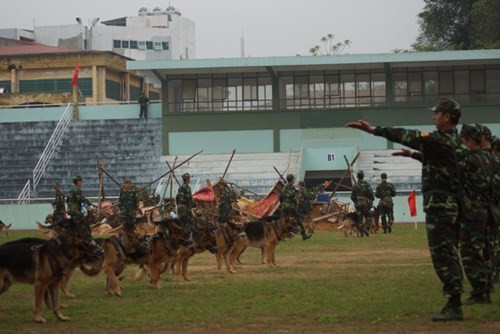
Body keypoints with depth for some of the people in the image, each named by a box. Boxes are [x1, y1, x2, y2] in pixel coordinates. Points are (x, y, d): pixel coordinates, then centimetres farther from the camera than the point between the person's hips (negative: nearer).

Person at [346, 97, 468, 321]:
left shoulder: (440, 140, -16)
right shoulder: (457, 143, 11)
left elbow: (408, 136, -20)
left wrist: (373, 130, -22)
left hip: (440, 207, -9)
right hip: (453, 205, 9)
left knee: (443, 256, -8)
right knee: (450, 255, 14)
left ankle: (454, 306, -9)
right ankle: (454, 304, 18)